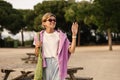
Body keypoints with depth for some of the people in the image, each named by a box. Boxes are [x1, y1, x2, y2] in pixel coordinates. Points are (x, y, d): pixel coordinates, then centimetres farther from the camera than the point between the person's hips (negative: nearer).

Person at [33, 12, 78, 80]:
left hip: (57, 63, -2)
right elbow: (37, 54, 11)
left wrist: (74, 35, -13)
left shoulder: (60, 35, 0)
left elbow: (71, 50, -6)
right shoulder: (40, 36, 6)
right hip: (45, 64, 2)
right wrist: (37, 47, -11)